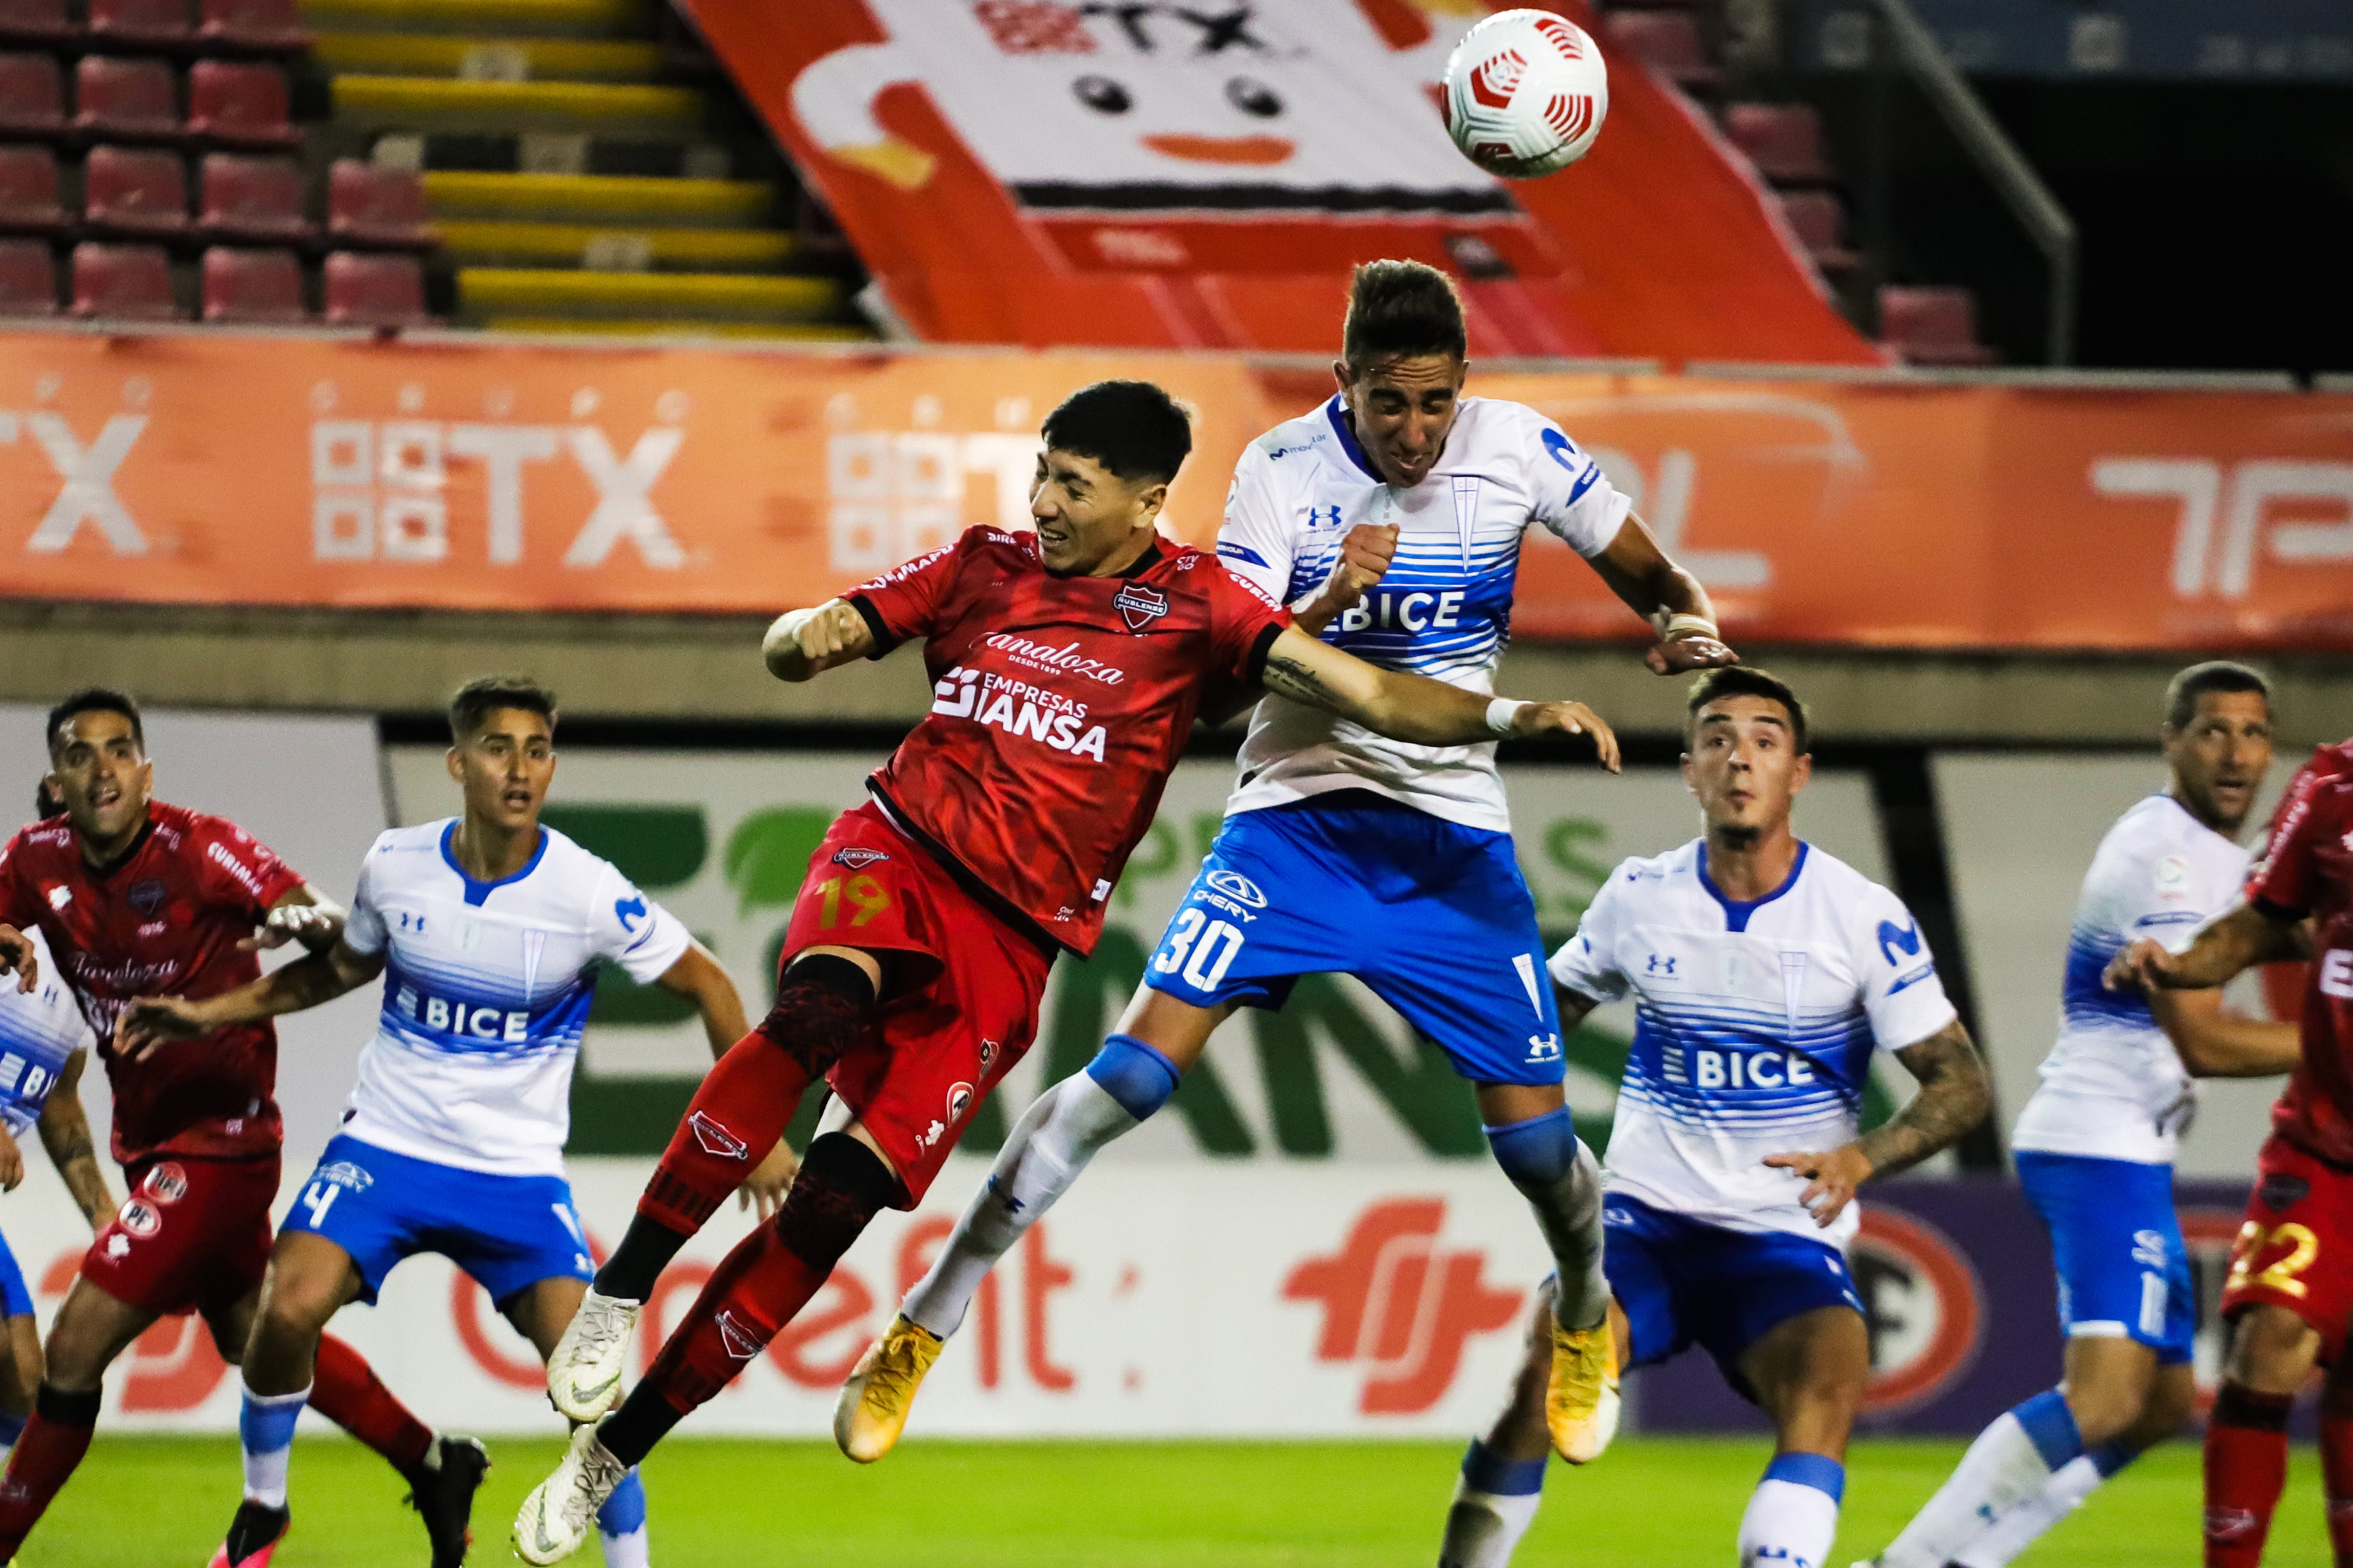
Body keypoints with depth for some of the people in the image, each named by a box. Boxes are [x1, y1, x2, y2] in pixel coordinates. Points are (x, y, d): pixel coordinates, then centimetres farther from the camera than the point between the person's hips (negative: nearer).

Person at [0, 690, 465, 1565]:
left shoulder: (200, 850, -19)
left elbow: (335, 935, -23)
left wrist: (307, 921, -47)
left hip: (219, 1141, -8)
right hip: (148, 1140, 8)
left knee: (74, 1349, -12)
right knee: (251, 1336, 22)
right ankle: (434, 1467, 37)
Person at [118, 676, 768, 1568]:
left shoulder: (588, 893, -14)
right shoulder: (395, 867, -5)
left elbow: (706, 986, -1)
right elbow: (345, 967, 17)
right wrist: (212, 1013, 14)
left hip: (518, 1172, -1)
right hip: (385, 1147, 1)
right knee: (288, 1311, -20)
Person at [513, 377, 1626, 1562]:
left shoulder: (1193, 603, 4)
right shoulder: (983, 566, 11)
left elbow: (1367, 694, -2)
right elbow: (792, 650, 16)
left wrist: (1509, 715, -18)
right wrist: (807, 636, -9)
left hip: (1010, 944, 0)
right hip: (898, 852, 0)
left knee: (838, 1199, -11)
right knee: (815, 1014, -35)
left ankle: (611, 1449, 0)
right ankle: (617, 1295, -29)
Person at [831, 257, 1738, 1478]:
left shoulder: (1514, 450, -5)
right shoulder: (1282, 470, -9)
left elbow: (1645, 572, 9)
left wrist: (1688, 621, -14)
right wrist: (1325, 602, -31)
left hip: (1454, 837, 2)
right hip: (1297, 814, -2)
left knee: (1535, 1138, -2)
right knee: (1136, 1068, -17)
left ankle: (1587, 1316, 34)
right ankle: (922, 1329, -9)